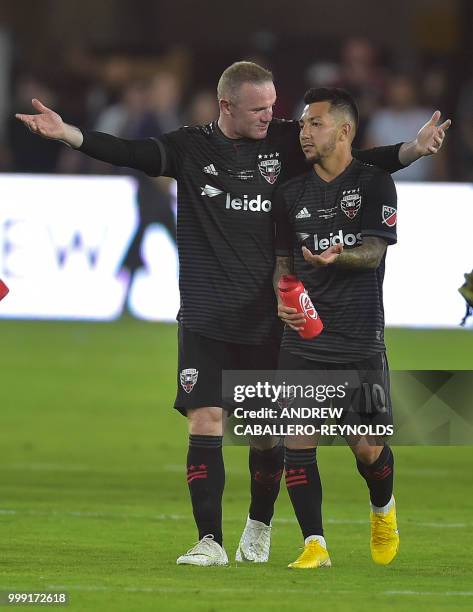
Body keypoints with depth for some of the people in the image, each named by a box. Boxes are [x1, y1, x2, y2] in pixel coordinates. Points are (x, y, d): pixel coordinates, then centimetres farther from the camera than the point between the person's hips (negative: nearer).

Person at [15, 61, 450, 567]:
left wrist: (415, 148, -12)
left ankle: (259, 527, 29)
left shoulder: (286, 142, 3)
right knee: (206, 421, -10)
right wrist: (66, 133, -24)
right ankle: (210, 541, -6)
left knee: (268, 429, 6)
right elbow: (130, 153, -10)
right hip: (205, 317, -1)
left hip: (268, 316, 1)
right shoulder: (192, 147, 1)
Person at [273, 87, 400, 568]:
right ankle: (314, 545, -1)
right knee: (297, 442, -7)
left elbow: (373, 252, -9)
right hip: (303, 340, 3)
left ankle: (383, 510, 29)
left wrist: (335, 257, -30)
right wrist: (284, 299, -4)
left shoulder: (374, 184, 1)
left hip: (360, 342, -3)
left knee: (367, 447, -3)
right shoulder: (291, 194, 12)